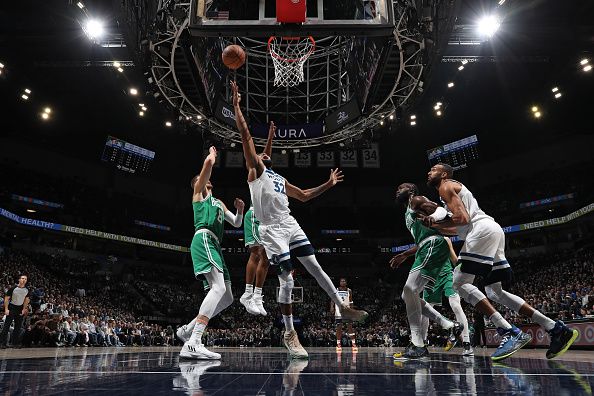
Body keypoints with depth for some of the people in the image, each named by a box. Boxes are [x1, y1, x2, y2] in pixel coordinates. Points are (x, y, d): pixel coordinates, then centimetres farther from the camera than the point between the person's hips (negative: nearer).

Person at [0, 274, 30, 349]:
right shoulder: (13, 288, -13)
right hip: (11, 308, -4)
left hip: (20, 309, 4)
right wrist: (6, 309, -14)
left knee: (18, 326, 5)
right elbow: (6, 298, -9)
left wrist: (24, 309, 3)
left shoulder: (27, 290, 1)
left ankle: (15, 343, 12)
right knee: (7, 325, -7)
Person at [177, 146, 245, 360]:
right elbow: (208, 162, 1)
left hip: (214, 246, 9)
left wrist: (240, 210, 14)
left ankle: (188, 329, 11)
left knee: (227, 298, 5)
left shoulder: (219, 203, 34)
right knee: (219, 288, -28)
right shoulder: (199, 192, 14)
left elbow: (237, 223, 34)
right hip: (204, 240, -9)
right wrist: (212, 154, 23)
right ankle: (193, 344, -36)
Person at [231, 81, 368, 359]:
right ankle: (289, 334, 5)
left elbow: (304, 196, 32)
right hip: (272, 231, -6)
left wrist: (329, 184, 28)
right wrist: (236, 104, -5)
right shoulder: (255, 170, 6)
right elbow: (245, 134, -2)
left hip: (291, 226, 6)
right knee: (287, 280, -8)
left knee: (316, 268, 6)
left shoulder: (280, 179, 26)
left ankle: (343, 309, 19)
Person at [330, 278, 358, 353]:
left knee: (350, 327, -4)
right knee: (338, 328, 3)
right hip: (338, 311, 0)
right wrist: (332, 307, -13)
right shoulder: (336, 290, 3)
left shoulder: (349, 291, 5)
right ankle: (338, 345, 11)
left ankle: (353, 344, -2)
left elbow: (351, 302, 9)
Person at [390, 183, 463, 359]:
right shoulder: (409, 214, 31)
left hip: (433, 246, -10)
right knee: (408, 295, 7)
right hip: (427, 249, 10)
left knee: (410, 291, -17)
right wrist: (403, 255, 33)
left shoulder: (416, 200, 5)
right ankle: (451, 326, 9)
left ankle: (418, 345, -16)